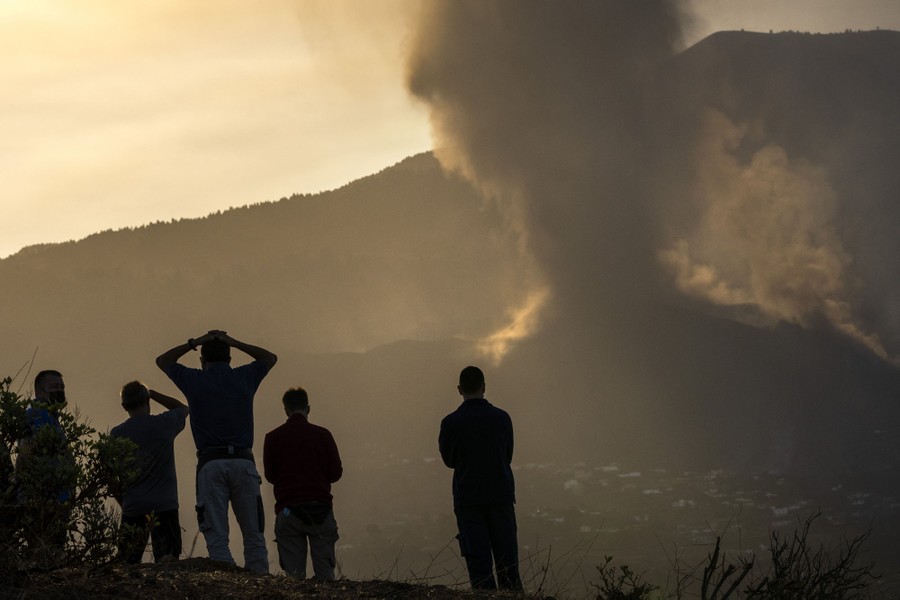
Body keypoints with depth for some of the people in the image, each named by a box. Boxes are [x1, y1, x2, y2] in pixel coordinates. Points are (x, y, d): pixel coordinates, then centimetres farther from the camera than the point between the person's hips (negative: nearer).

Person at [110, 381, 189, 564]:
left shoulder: (116, 434, 2)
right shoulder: (165, 423, 0)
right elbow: (183, 408, 24)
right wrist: (152, 393, 23)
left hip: (132, 508, 1)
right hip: (164, 506, -1)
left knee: (127, 564, 7)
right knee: (167, 560, -5)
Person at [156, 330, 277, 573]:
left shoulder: (195, 380, 10)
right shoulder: (244, 377, 13)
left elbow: (163, 361, 30)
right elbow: (270, 358, 35)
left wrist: (194, 343, 27)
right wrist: (234, 342, 28)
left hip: (211, 463, -1)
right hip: (243, 461, 1)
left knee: (217, 537, -5)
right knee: (254, 536, 3)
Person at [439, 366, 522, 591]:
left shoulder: (450, 423, -8)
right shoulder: (502, 418, -2)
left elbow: (449, 460, 5)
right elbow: (508, 456, 9)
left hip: (468, 498, -2)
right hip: (501, 495, 2)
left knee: (478, 562, -1)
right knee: (507, 557, 7)